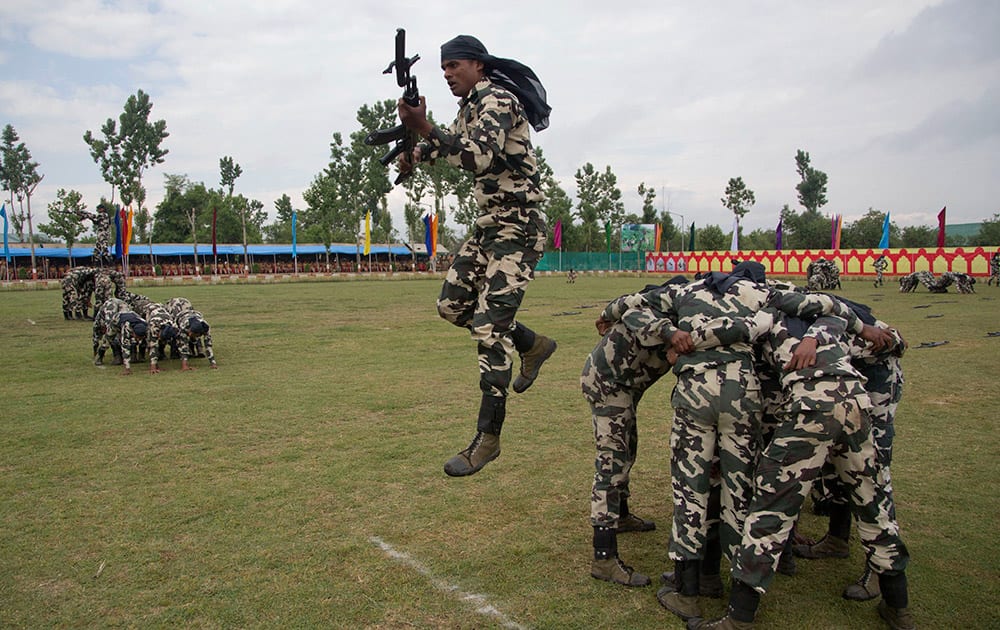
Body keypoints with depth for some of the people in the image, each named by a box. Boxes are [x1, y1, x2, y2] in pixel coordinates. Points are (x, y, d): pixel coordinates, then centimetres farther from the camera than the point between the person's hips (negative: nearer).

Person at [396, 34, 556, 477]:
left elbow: (480, 158, -31)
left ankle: (488, 439, -3)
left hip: (517, 228, -10)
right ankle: (533, 345, 27)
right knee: (452, 305, 12)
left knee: (490, 328, -12)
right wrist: (415, 154, 16)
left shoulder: (497, 100, -14)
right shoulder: (471, 106, 14)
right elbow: (451, 143, 33)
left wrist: (423, 128, -35)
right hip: (488, 225, 10)